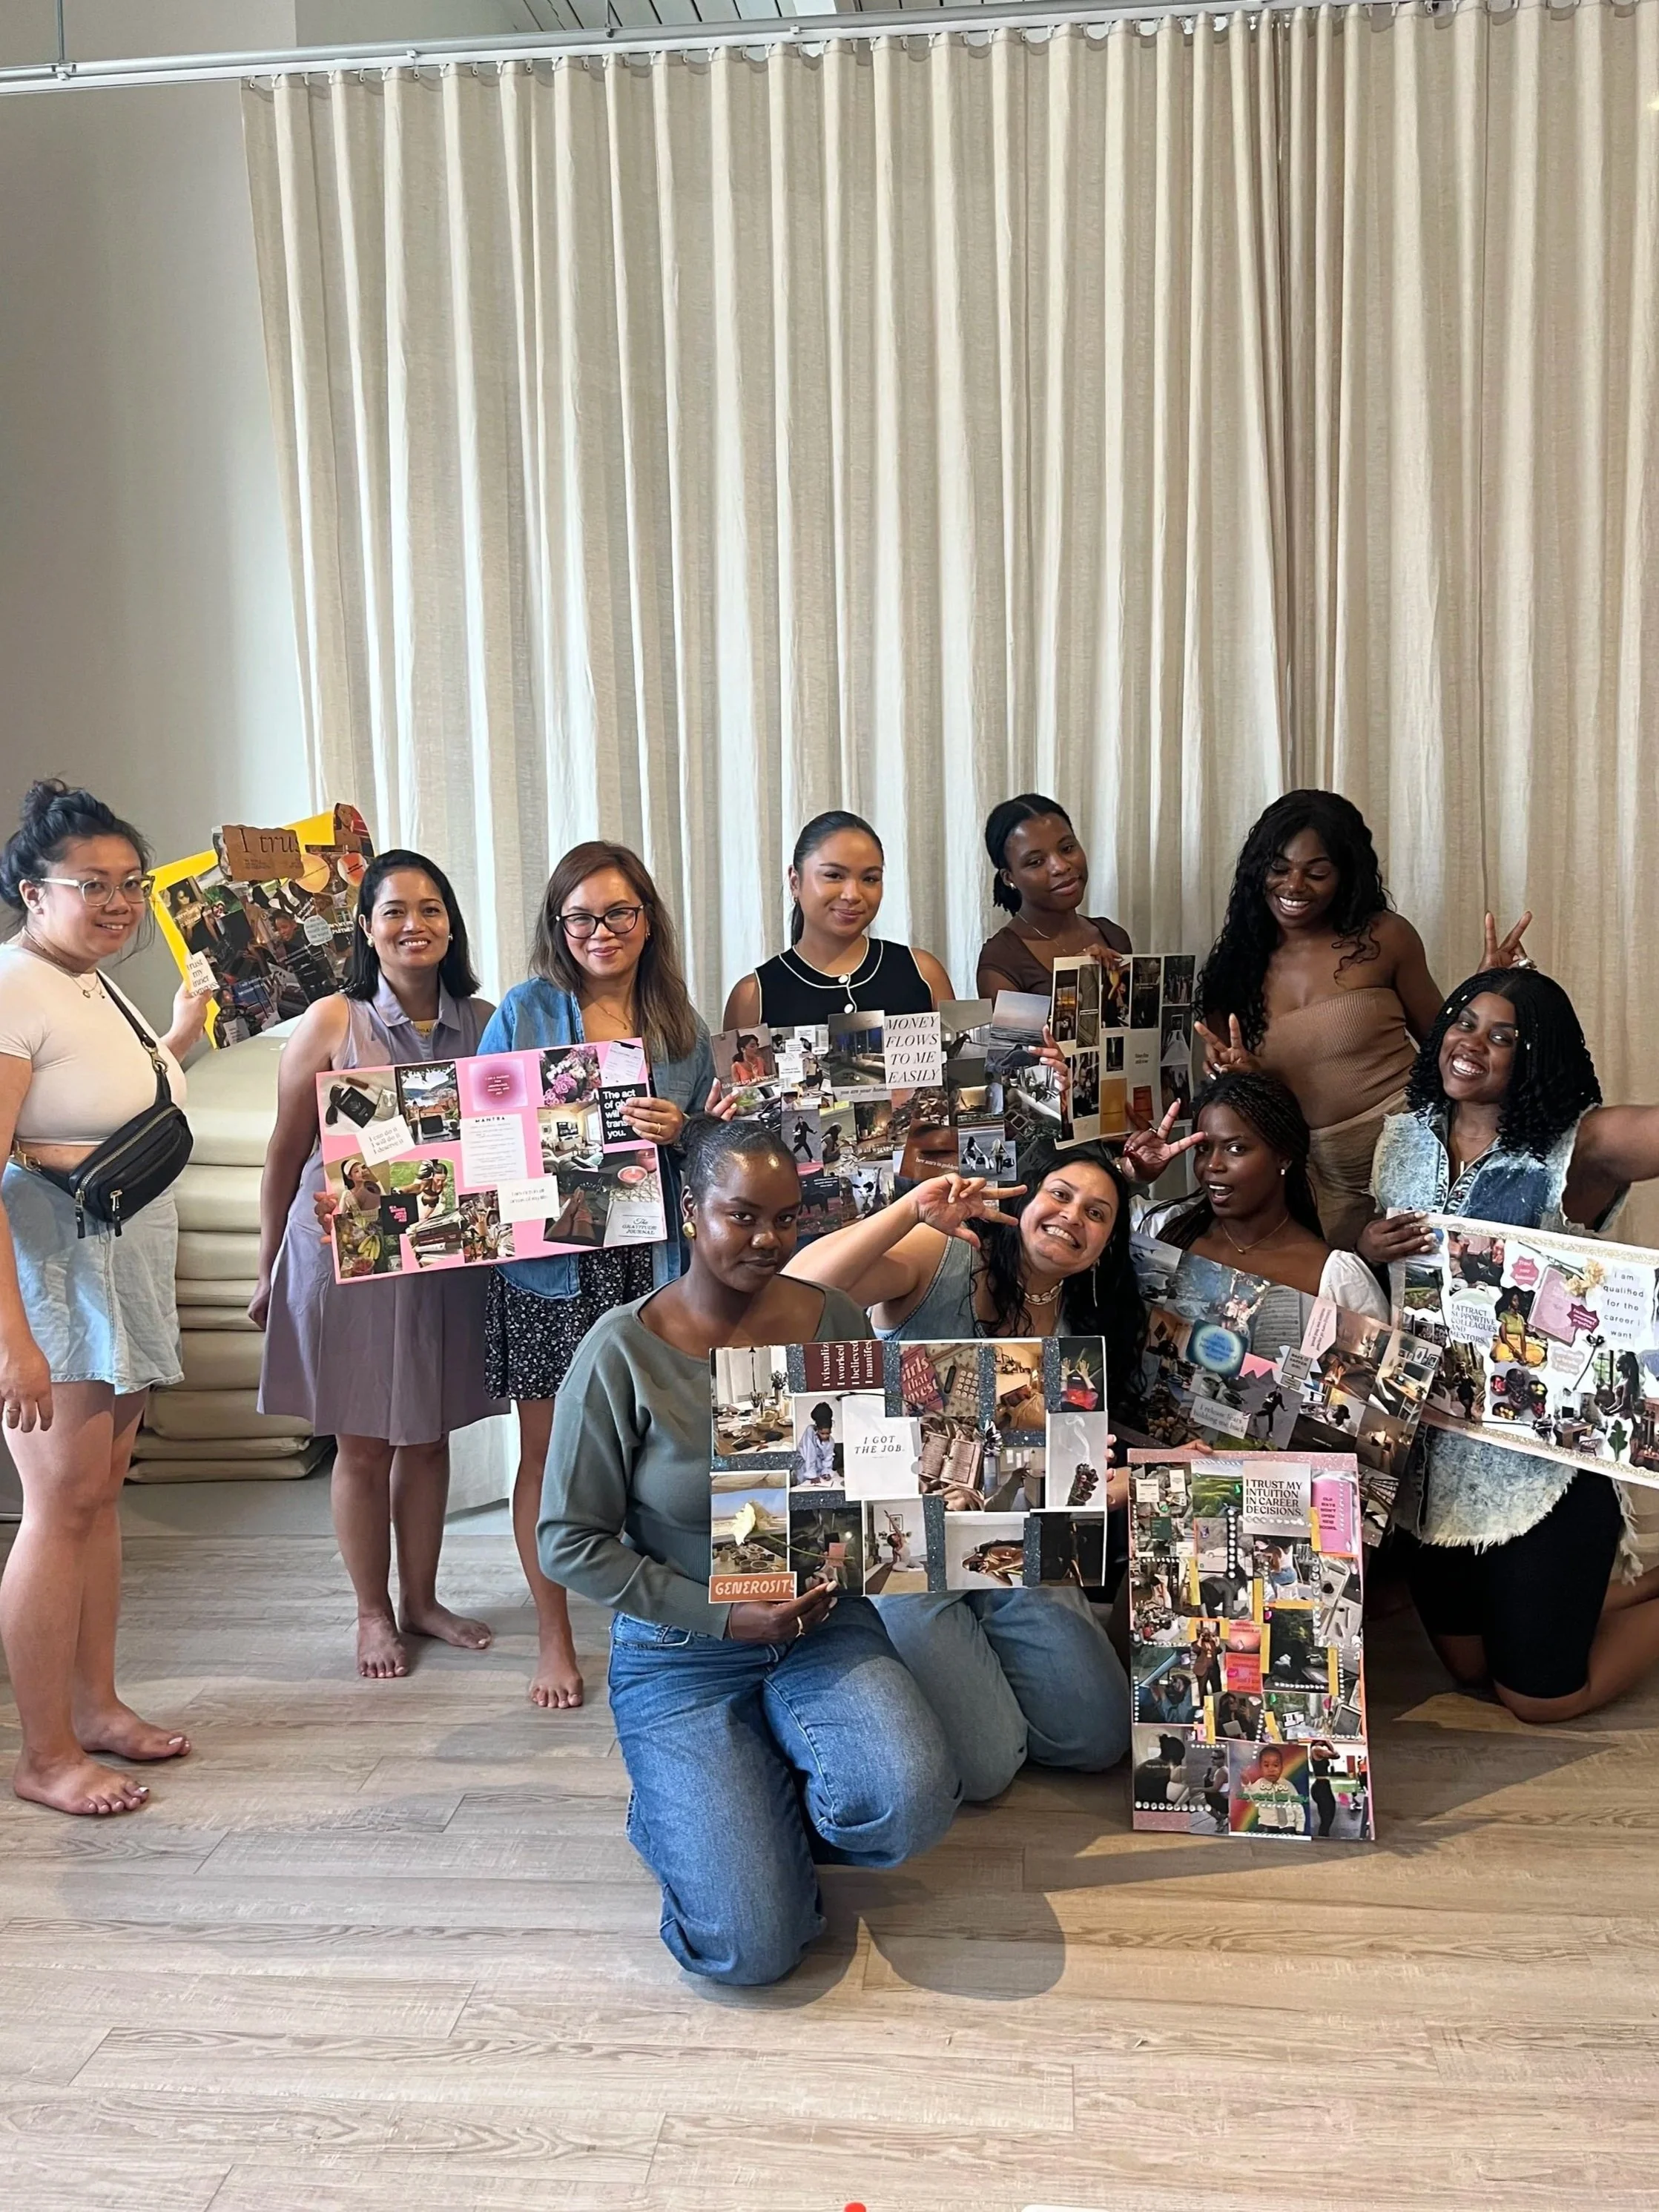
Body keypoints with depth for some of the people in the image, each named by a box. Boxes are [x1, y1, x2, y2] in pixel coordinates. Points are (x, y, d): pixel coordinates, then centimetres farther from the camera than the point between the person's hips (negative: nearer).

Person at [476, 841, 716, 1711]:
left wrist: (680, 1133, -9)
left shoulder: (681, 1025, 9)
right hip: (548, 1261, -1)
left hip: (650, 1264, 2)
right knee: (548, 1453, 6)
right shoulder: (526, 1010, 1)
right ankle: (553, 1636, 22)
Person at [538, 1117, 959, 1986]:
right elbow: (569, 1542, -10)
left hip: (821, 1627, 3)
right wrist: (722, 1616, -14)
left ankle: (770, 1819, 7)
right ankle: (690, 1808, 18)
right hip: (682, 1653, -3)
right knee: (752, 1945, -16)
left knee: (911, 1802, -28)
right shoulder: (621, 1350, -13)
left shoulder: (833, 1321, -2)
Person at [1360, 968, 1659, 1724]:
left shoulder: (1575, 1149, -15)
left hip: (1541, 1455, -6)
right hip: (1435, 1449, 6)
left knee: (1539, 1696, 7)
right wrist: (1368, 1252, -6)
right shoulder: (1405, 1136, 2)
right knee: (1468, 1666, 21)